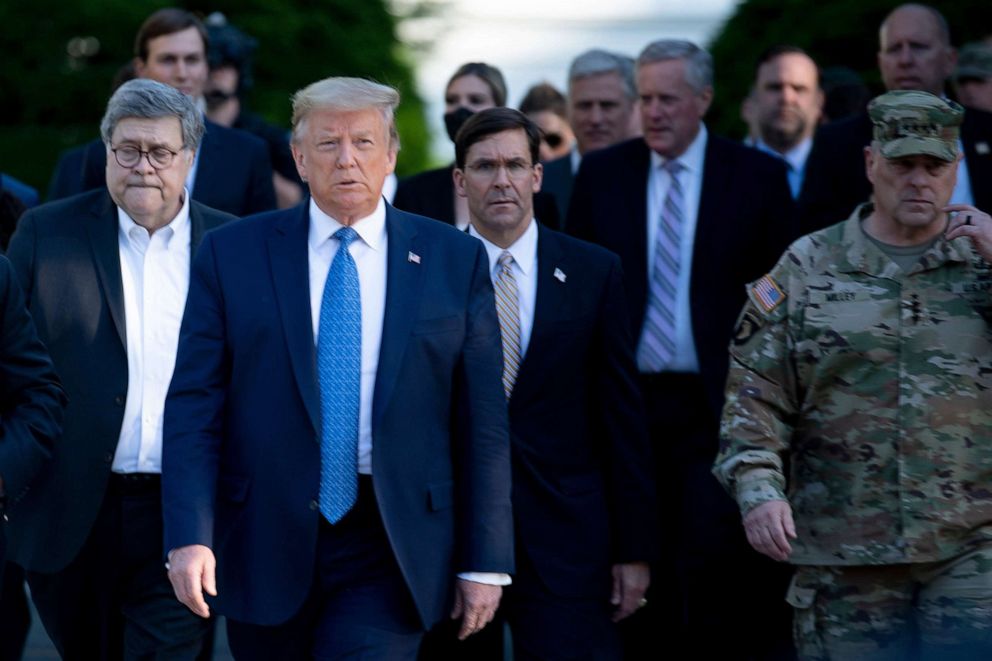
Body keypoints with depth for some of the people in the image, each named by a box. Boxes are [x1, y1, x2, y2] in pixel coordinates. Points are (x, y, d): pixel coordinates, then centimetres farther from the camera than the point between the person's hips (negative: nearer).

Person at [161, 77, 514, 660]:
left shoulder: (456, 261, 3)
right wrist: (190, 537, -12)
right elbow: (194, 406, -1)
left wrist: (484, 562, 0)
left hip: (392, 546, -1)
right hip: (265, 544, 1)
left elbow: (482, 421, 3)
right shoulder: (232, 255, 3)